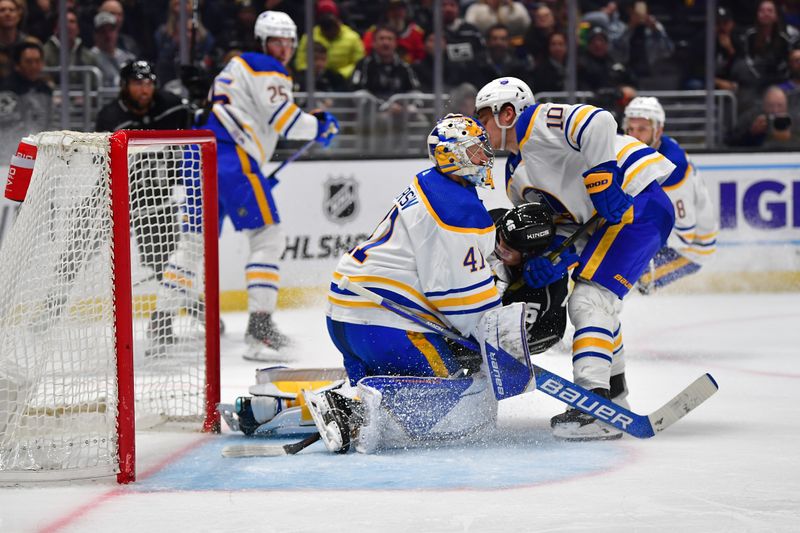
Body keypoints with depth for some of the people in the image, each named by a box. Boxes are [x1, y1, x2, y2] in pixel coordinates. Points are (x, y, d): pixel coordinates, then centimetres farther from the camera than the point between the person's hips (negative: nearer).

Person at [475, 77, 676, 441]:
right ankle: (613, 391, 37)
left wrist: (603, 181, -28)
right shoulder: (517, 178, 18)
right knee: (587, 302, 23)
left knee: (590, 299, -19)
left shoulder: (534, 123, -11)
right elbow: (564, 222, 13)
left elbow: (596, 123, -28)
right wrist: (556, 257, -7)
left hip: (638, 201, -11)